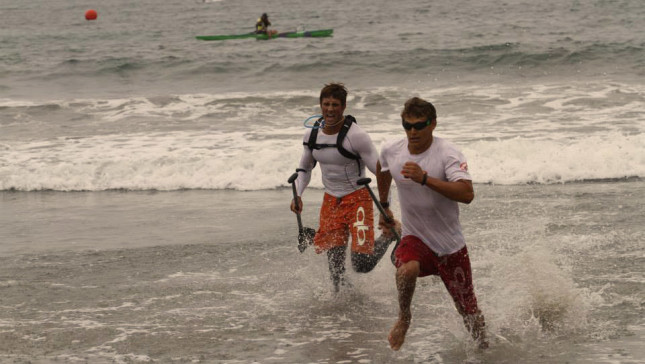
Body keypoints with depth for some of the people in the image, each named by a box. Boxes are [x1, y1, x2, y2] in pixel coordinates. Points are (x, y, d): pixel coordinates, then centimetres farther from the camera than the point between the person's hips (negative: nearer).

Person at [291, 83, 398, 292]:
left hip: (357, 198, -5)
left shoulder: (355, 136, -18)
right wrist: (297, 195, 3)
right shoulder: (312, 135, 1)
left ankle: (389, 236, 18)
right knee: (334, 260, -1)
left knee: (362, 264, -10)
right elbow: (304, 168, 18)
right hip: (330, 201, 5)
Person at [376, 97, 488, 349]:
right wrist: (383, 207, 29)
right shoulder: (391, 151, -5)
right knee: (407, 269, -34)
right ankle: (404, 318, -6)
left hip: (450, 244, -2)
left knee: (469, 313, 7)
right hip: (415, 238, 2)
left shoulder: (447, 154, -19)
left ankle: (484, 347, 36)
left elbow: (467, 194, -34)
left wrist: (424, 179, -40)